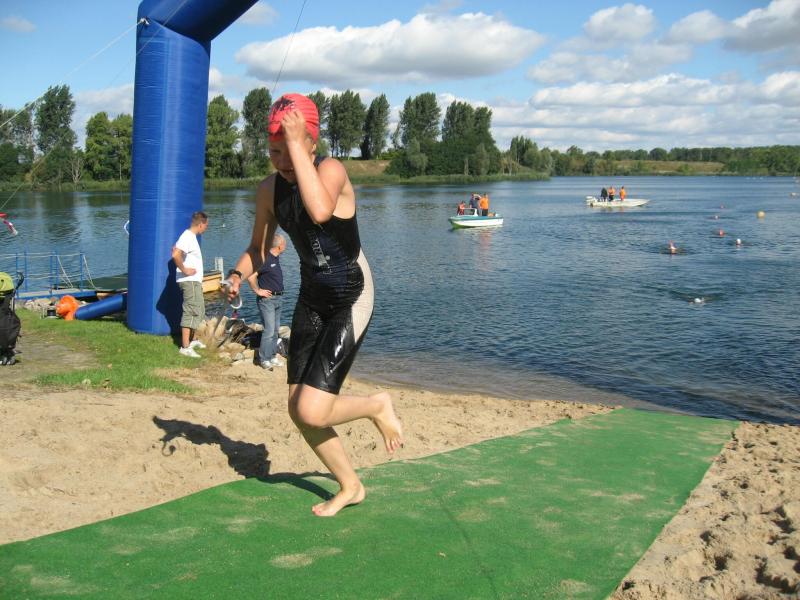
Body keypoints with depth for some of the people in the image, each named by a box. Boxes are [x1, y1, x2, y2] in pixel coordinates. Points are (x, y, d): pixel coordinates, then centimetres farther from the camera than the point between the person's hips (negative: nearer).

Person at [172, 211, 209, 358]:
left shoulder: (190, 236, 13)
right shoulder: (188, 237, -18)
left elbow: (176, 248, 28)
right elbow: (175, 254, -33)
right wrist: (184, 270, -22)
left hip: (194, 281, 11)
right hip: (190, 281, -11)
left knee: (199, 311, 20)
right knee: (191, 312, -10)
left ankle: (191, 340, 31)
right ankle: (185, 347, -9)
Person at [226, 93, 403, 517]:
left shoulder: (331, 169, -19)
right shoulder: (270, 189, 0)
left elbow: (320, 211, -43)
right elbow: (257, 249, 12)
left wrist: (297, 143, -36)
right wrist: (238, 275, -9)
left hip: (351, 299, -7)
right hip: (311, 299, 7)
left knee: (313, 412, -16)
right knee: (298, 410, 8)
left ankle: (378, 406, 16)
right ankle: (350, 486, 30)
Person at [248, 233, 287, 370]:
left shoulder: (276, 258, 11)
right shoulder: (265, 259, -18)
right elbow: (250, 276, -26)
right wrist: (258, 291, -16)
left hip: (277, 299, 9)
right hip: (267, 299, -9)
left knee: (275, 329, 13)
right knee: (269, 330, -10)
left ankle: (272, 356, 21)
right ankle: (264, 359, -4)